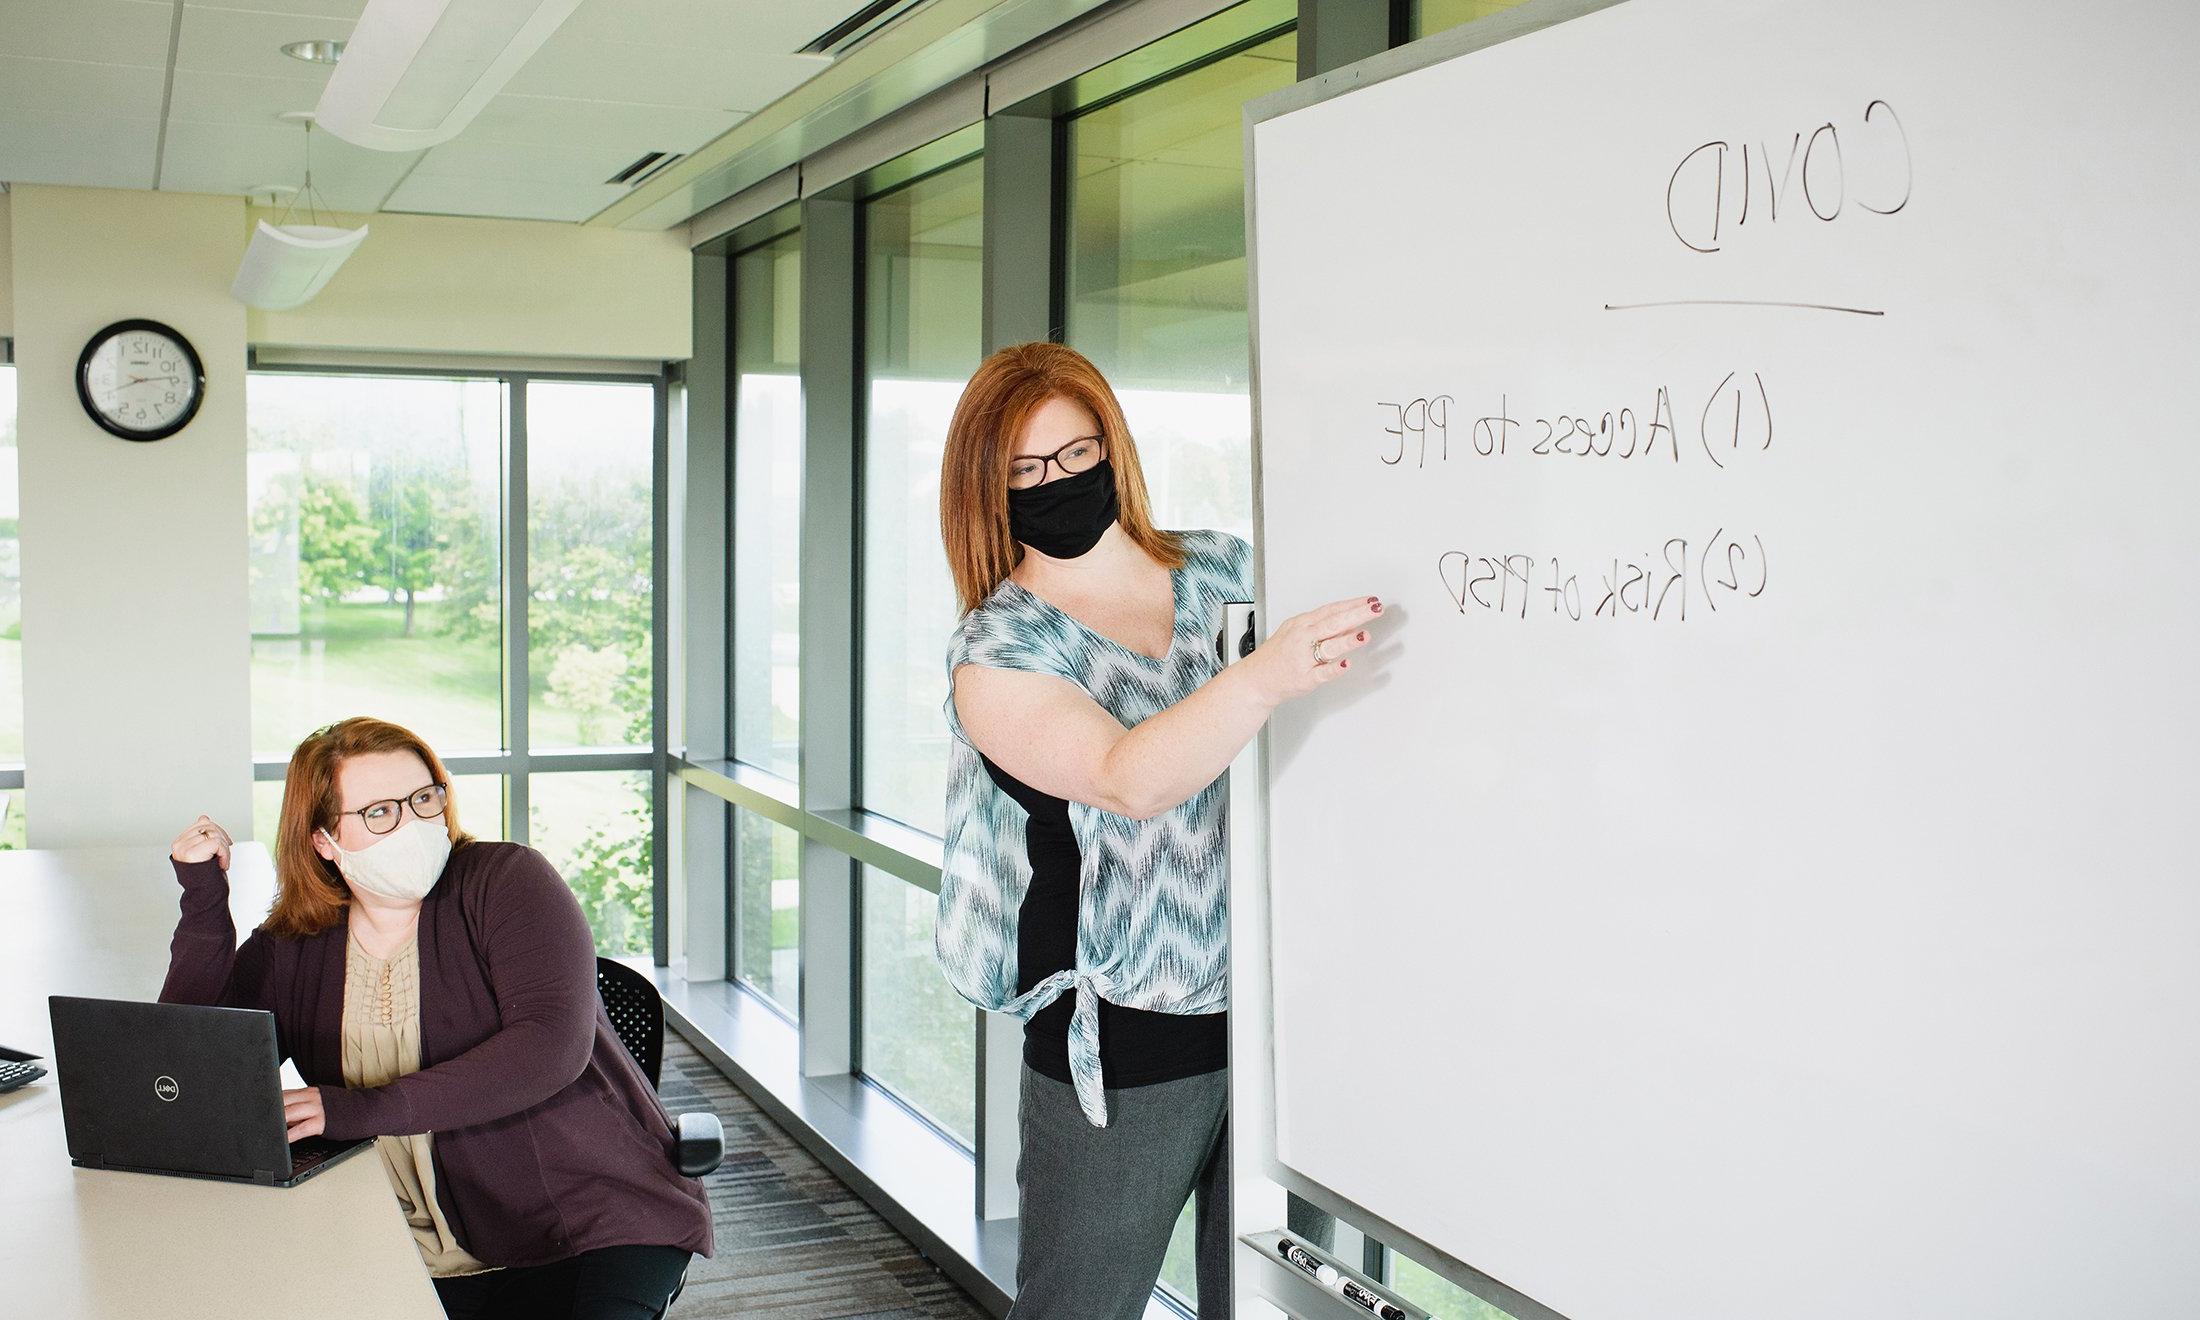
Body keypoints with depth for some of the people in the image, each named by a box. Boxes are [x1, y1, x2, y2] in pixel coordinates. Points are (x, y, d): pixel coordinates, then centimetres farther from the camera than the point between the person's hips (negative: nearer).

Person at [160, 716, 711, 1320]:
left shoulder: (505, 880, -4)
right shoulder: (291, 952, 8)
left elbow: (552, 1043, -18)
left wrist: (368, 1109, -22)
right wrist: (204, 902, -7)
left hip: (597, 1219, -4)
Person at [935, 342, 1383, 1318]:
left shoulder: (1223, 571, 6)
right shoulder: (997, 652, -8)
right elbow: (1127, 780, -25)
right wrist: (1264, 679, -38)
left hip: (1270, 1008, 4)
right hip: (1121, 1045, -3)